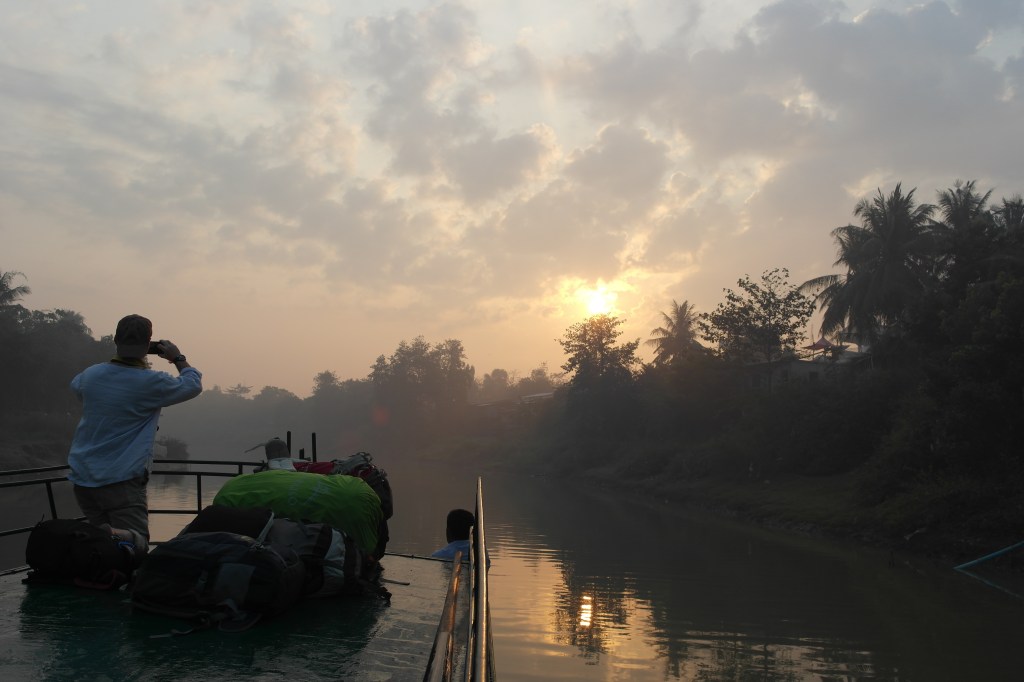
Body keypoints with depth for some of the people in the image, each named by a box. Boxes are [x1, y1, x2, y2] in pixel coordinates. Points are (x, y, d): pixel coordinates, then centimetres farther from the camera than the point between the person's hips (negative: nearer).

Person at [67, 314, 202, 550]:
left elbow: (76, 386, 28)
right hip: (122, 481, -6)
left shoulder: (91, 374, 1)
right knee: (135, 544, -8)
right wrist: (178, 359, 18)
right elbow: (193, 384, 3)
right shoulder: (152, 383, -14)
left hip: (82, 478, 6)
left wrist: (116, 362, 27)